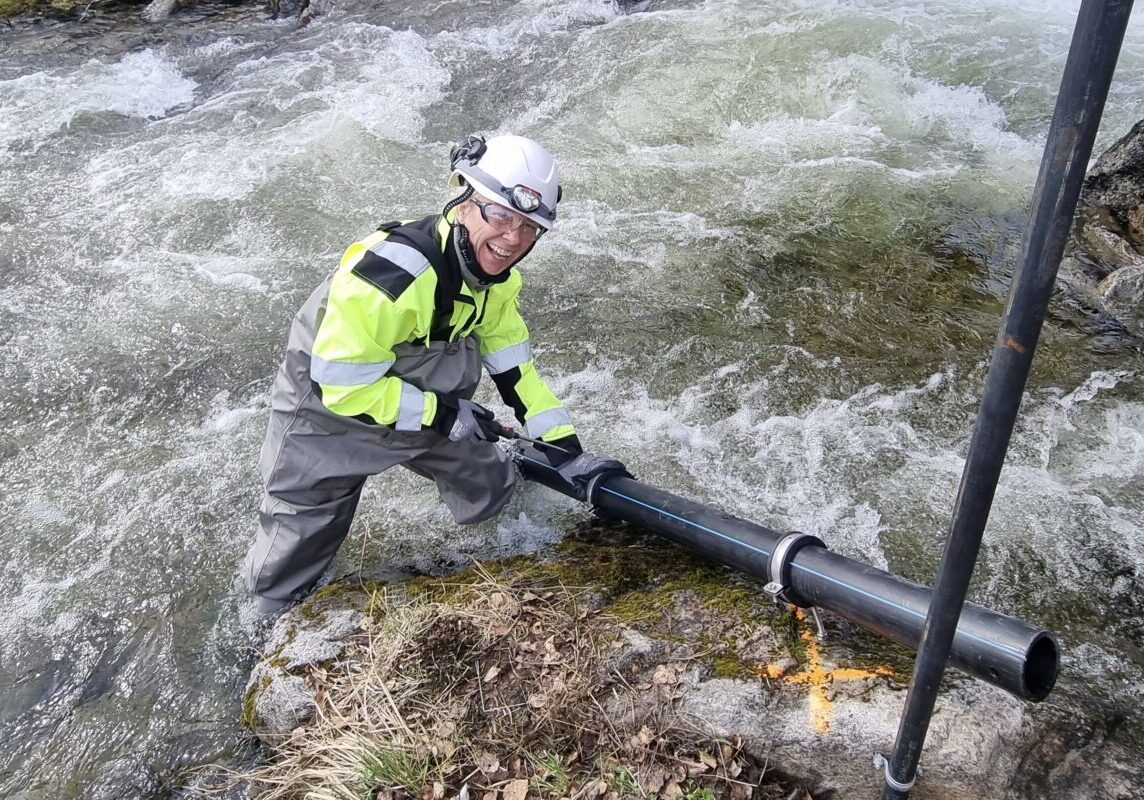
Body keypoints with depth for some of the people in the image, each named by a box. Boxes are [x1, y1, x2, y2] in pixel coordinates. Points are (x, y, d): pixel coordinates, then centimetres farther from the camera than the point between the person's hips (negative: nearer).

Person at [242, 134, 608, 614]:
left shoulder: (496, 274, -10)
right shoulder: (392, 273, -38)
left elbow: (512, 366, -1)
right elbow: (342, 386, -32)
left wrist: (566, 448, -4)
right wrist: (444, 413, -24)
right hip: (329, 413, -6)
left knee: (489, 500, 14)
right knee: (286, 580, 7)